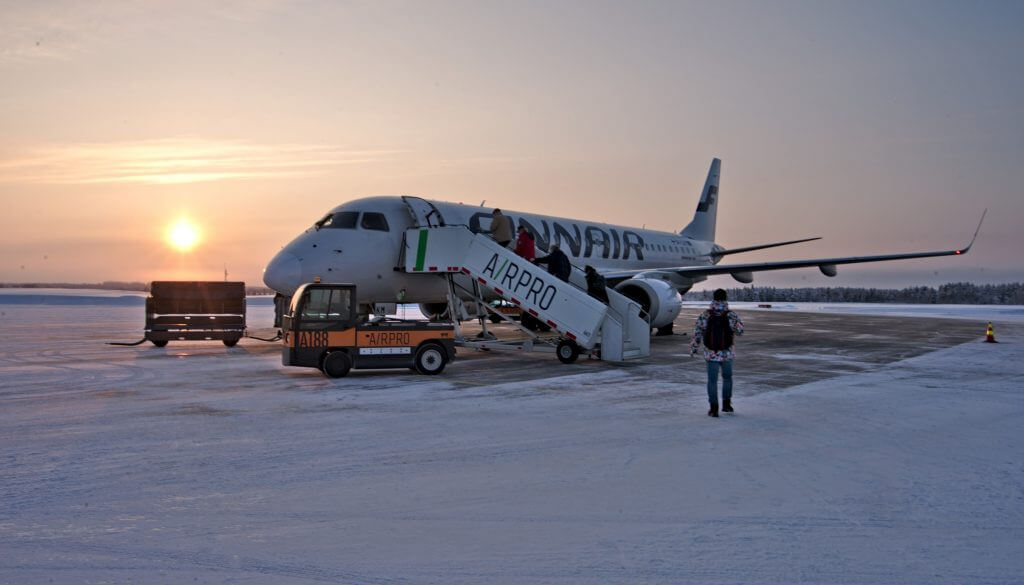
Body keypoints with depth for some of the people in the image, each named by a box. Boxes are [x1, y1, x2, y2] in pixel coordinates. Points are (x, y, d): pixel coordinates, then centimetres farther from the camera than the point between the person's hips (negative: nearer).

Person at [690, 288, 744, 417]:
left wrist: (693, 348, 5)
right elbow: (740, 331, -3)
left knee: (712, 380, 4)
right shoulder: (731, 315, -8)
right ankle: (726, 404, 23)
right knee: (727, 377, 19)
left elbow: (697, 333, -2)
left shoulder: (704, 316, -6)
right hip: (727, 353, 0)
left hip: (711, 353, 0)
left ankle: (714, 408, 1)